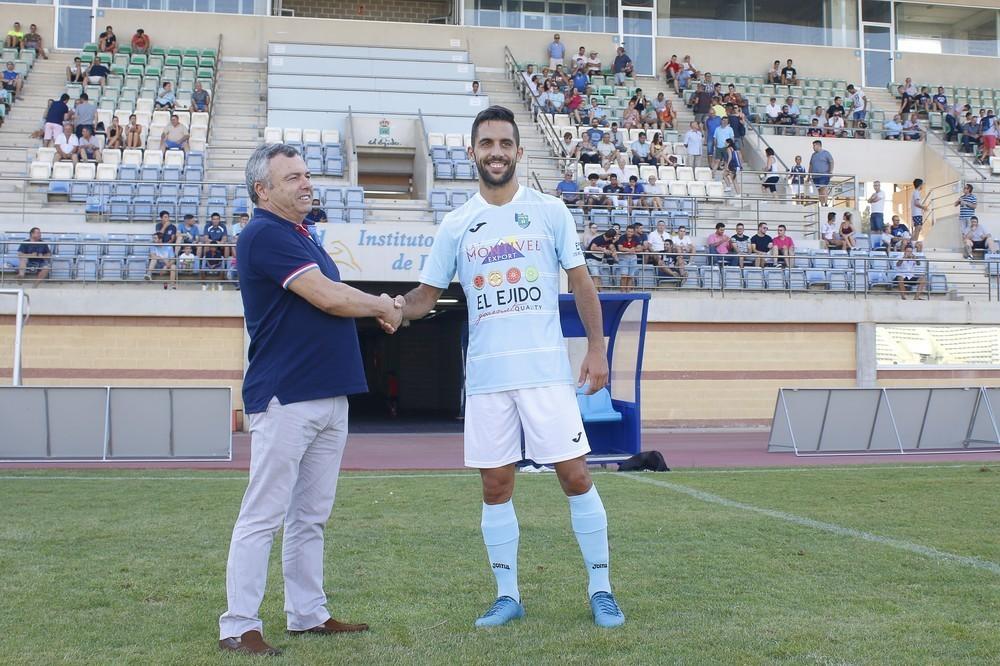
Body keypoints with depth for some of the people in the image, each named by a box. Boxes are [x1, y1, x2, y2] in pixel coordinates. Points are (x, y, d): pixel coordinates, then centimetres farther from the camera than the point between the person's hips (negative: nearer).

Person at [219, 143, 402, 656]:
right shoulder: (264, 235, -12)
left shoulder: (299, 238, 19)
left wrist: (376, 310, 3)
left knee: (310, 516, 14)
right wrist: (381, 305, 0)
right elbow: (329, 297, -18)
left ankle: (307, 614, 22)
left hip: (328, 397, 10)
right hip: (285, 398, -9)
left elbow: (328, 300, 23)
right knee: (263, 516, -5)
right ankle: (239, 626, 2)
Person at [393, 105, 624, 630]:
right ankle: (507, 595, 18)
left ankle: (600, 589, 12)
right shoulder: (455, 225, 7)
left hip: (546, 370, -2)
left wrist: (597, 348, -2)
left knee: (575, 476, -2)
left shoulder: (550, 211, 3)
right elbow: (426, 296, 10)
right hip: (485, 375, 2)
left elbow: (581, 282, 6)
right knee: (496, 487, 6)